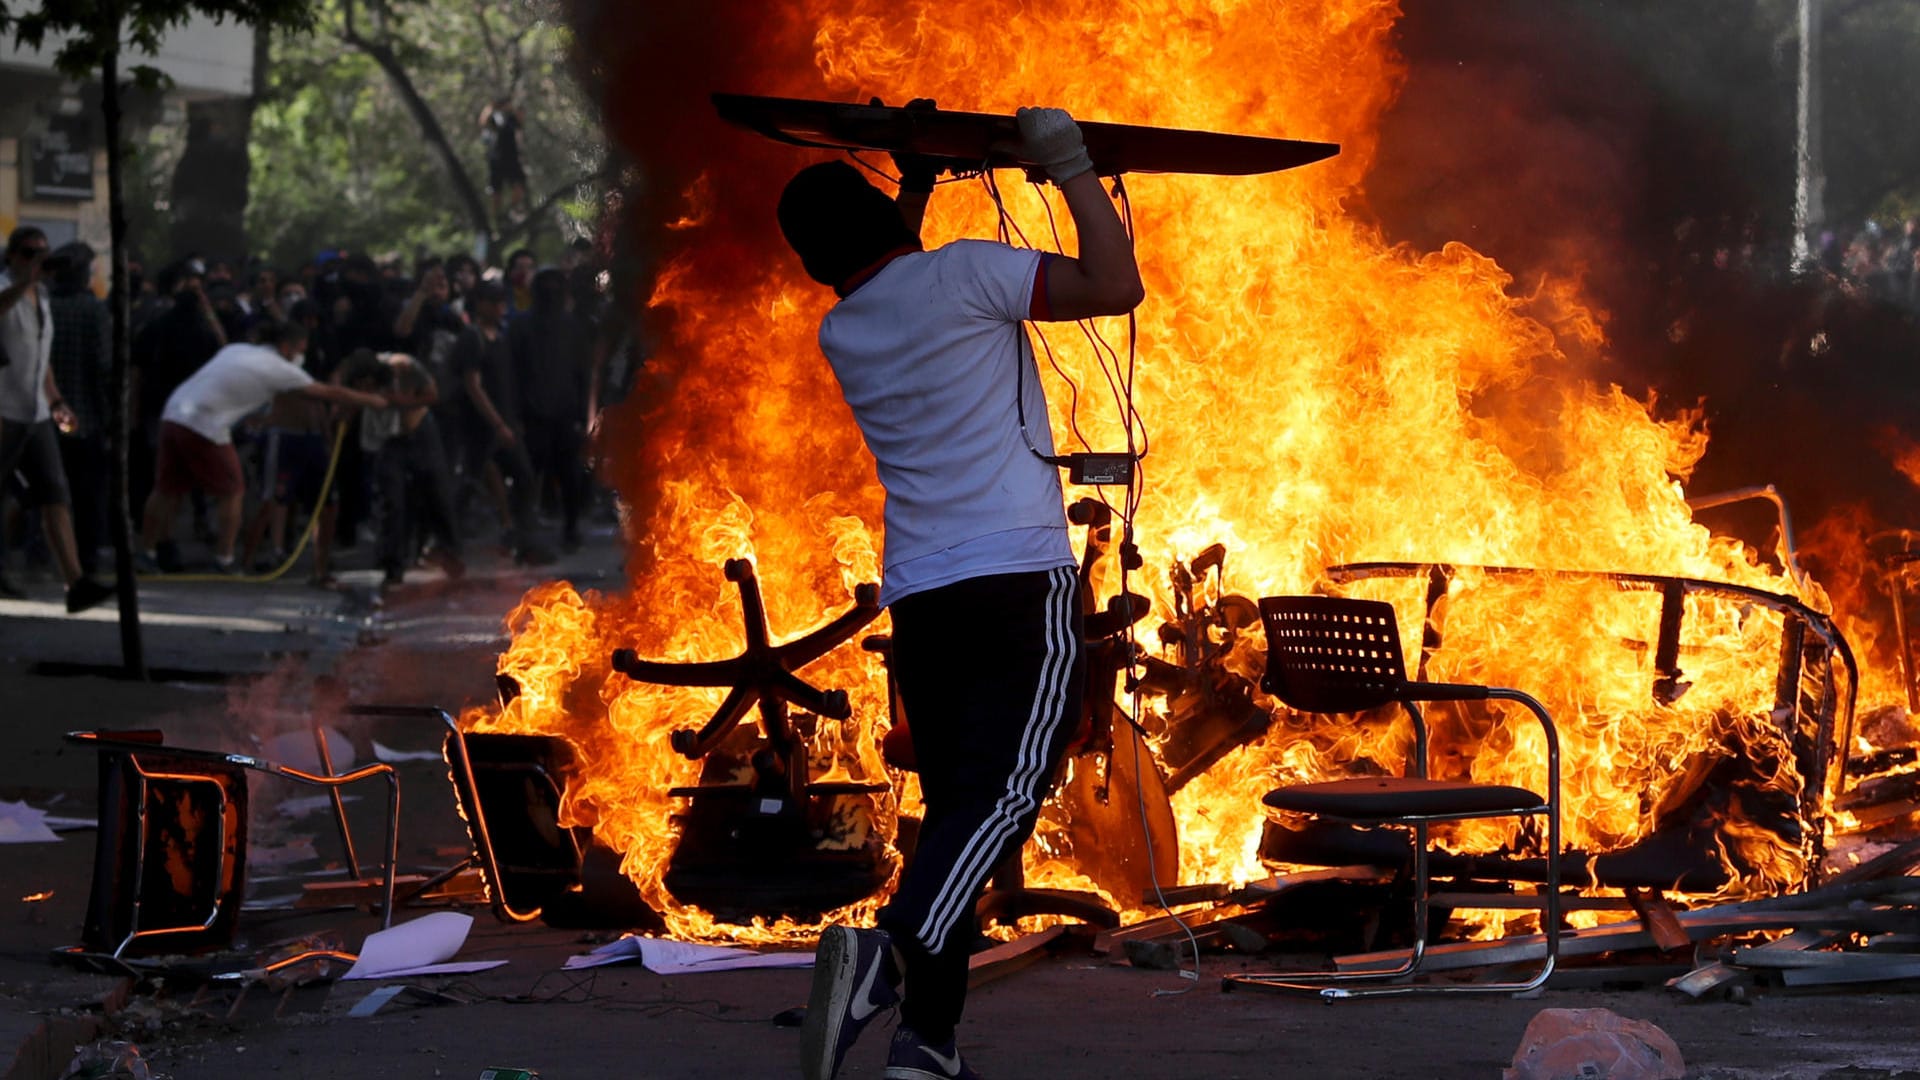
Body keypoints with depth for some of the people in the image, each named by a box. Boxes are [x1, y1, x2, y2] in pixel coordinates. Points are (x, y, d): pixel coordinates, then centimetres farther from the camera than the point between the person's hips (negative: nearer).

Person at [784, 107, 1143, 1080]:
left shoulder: (839, 336, 16)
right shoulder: (961, 278, -4)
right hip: (1021, 581, -6)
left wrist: (919, 184, 46)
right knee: (1003, 793, -16)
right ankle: (892, 953, -40)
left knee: (952, 806, 10)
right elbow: (1115, 285, -6)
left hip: (918, 598, 6)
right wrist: (1070, 168, 3)